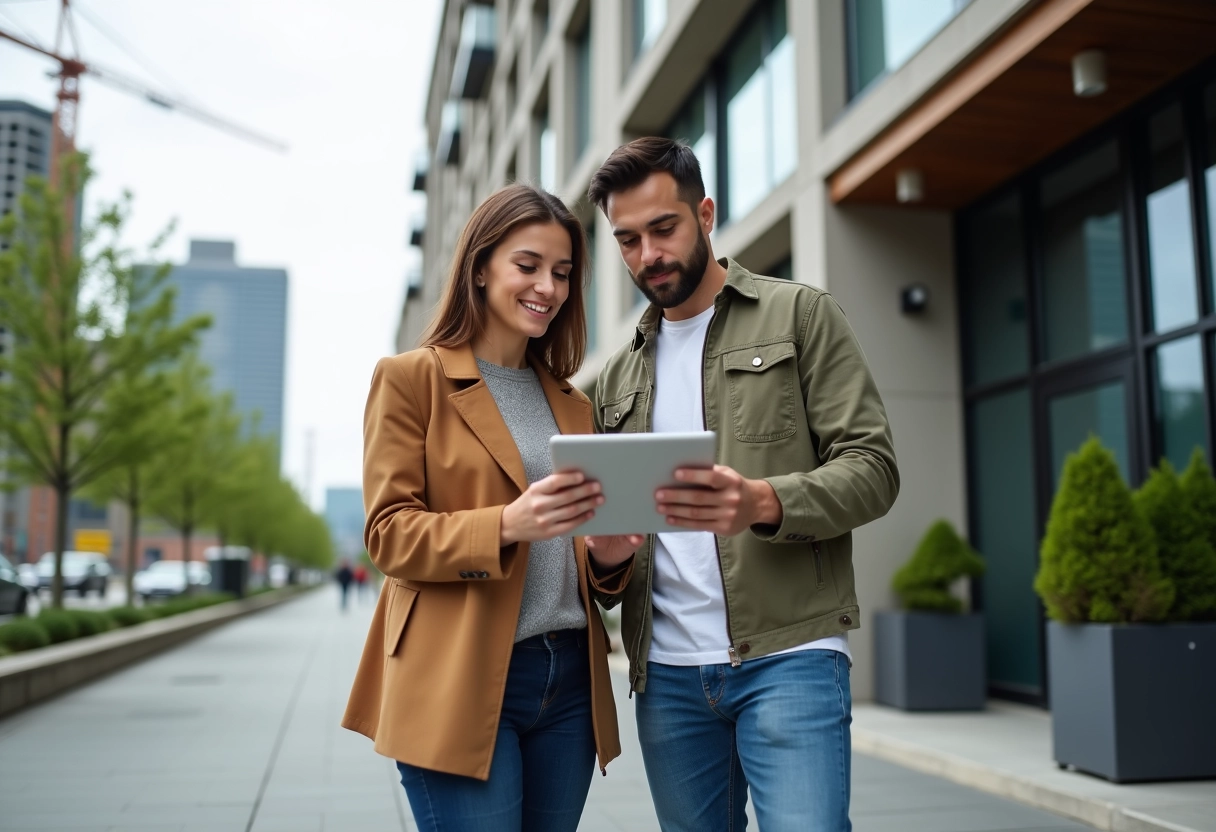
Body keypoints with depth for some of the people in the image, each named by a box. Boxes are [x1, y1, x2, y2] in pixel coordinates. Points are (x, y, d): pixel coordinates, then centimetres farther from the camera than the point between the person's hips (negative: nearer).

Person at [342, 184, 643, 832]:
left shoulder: (571, 402, 17)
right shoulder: (410, 378, 0)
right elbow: (389, 532, -7)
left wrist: (608, 554, -5)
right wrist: (507, 524, -24)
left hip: (569, 678, 6)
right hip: (461, 683, -5)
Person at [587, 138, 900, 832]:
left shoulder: (800, 314, 4)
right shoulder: (619, 377, 18)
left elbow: (872, 467, -4)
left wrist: (764, 502, -23)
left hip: (787, 654, -4)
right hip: (666, 672, 5)